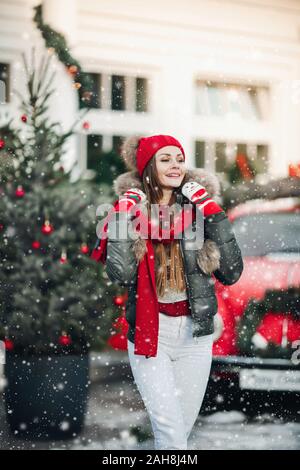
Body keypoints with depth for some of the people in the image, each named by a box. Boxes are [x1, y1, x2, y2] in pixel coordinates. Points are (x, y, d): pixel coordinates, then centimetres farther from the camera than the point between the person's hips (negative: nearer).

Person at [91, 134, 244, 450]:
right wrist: (123, 217, -16)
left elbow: (231, 272, -6)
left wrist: (212, 214, -11)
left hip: (195, 334, 3)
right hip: (148, 334, -2)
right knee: (170, 433, -13)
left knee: (182, 430, 12)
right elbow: (121, 275, -16)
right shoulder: (133, 210, -2)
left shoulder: (198, 209, 1)